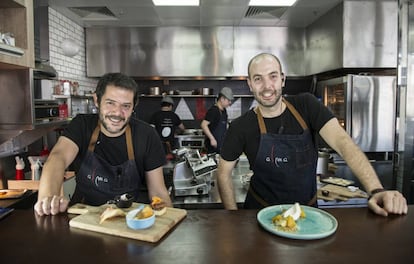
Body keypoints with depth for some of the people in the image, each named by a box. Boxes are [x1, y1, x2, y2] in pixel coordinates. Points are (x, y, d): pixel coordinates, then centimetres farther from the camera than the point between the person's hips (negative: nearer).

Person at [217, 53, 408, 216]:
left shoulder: (306, 105, -8)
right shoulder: (241, 127, -11)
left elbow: (342, 142, -18)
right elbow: (224, 173, -3)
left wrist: (376, 190, -30)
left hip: (307, 210, 1)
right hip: (261, 213, -1)